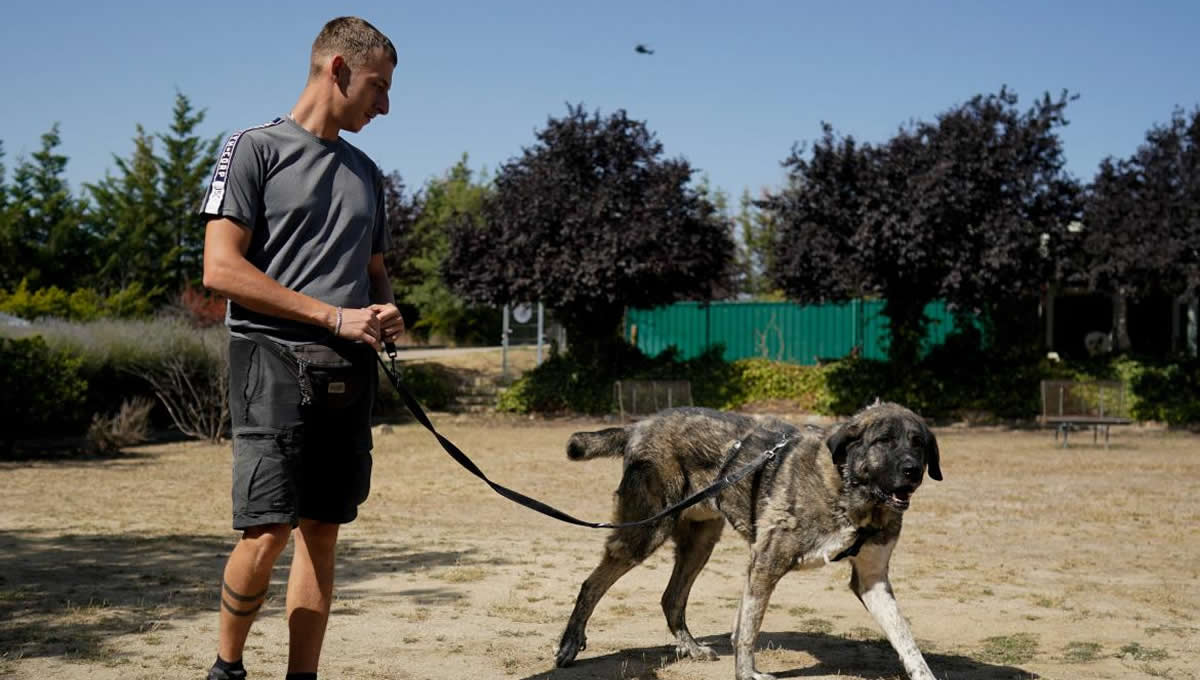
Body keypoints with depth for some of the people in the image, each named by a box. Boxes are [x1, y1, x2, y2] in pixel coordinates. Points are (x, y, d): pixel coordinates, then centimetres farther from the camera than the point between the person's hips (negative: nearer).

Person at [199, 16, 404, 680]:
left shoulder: (365, 172, 20)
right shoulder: (255, 147, 0)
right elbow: (220, 268, -9)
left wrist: (386, 312, 2)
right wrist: (333, 315, -12)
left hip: (348, 373, 6)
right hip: (274, 359, -6)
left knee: (322, 531, 4)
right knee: (267, 531, -11)